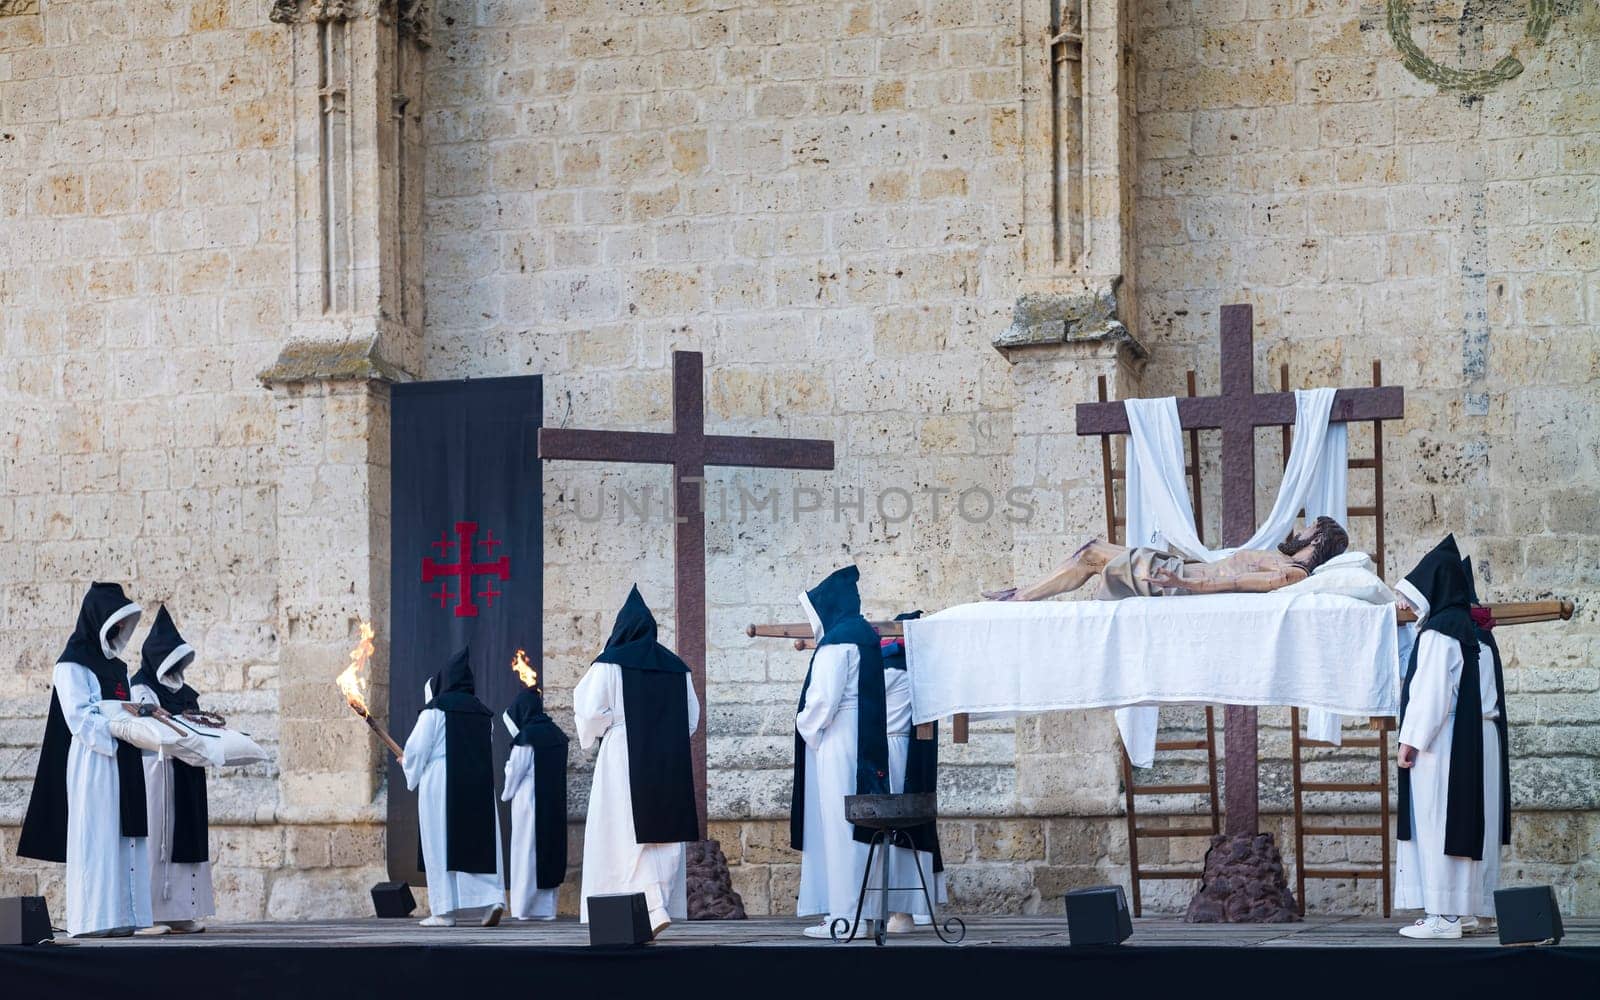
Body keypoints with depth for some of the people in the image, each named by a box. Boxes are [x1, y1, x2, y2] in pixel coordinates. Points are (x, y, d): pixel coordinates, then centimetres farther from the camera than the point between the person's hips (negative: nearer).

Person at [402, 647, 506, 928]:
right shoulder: (482, 712, 13)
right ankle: (492, 900, -11)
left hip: (441, 784, -5)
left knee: (442, 842, -1)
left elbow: (416, 749, -4)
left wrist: (409, 769, 19)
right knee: (480, 841, 4)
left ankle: (445, 911, -3)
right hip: (479, 784, 5)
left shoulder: (436, 708, -3)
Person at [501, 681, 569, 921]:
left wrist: (506, 794, 8)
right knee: (550, 848, 9)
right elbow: (558, 770, 12)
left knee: (527, 850, -1)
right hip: (555, 802, 6)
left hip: (529, 799, -6)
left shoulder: (527, 735, -12)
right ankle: (547, 906, 9)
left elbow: (515, 769, -9)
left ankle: (526, 907, 0)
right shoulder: (556, 734, 8)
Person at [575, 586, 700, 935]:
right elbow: (691, 718, 12)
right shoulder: (676, 667, 9)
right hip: (670, 762, 5)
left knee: (628, 836, -6)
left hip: (625, 761, -5)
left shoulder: (610, 663, -5)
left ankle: (653, 909, -21)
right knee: (663, 832, 9)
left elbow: (591, 713, -9)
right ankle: (666, 905, 8)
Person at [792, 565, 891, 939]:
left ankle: (844, 914, -7)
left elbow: (824, 698, -20)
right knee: (858, 825, 11)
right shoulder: (865, 637, 15)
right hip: (867, 746, 9)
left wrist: (805, 725, -2)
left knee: (839, 826, -7)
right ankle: (865, 909, 14)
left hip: (836, 745, -9)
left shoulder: (837, 642, -13)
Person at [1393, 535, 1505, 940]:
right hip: (1476, 742, 9)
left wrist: (1410, 739, -13)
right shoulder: (1474, 632, 14)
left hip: (1443, 742, -9)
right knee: (1467, 822, 10)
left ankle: (1443, 914, -9)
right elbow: (1489, 693, 15)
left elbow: (1430, 691, -17)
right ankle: (1466, 909, 12)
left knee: (1438, 823, -7)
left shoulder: (1438, 631, -12)